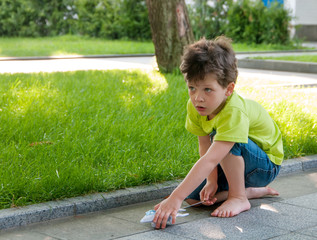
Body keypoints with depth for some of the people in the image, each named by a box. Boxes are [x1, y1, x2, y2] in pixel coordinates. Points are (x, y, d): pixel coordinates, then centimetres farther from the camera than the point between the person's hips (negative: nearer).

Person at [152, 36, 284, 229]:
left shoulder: (234, 112, -39)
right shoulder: (195, 106, -16)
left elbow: (210, 160, -46)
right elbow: (205, 145, -9)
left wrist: (175, 198, -51)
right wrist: (212, 182, -24)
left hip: (266, 164, -8)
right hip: (236, 162, 8)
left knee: (223, 141, -35)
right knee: (192, 196, -3)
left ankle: (239, 198, -15)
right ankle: (252, 190, 12)